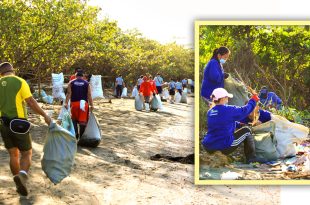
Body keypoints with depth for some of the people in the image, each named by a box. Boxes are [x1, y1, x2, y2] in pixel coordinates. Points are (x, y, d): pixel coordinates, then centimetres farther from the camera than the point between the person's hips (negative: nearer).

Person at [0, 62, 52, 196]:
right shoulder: (20, 82, -6)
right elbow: (31, 102, -11)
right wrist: (45, 116, -3)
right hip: (18, 124, -4)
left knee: (13, 155, 15)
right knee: (27, 153, 7)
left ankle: (20, 185, 18)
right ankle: (22, 175, -20)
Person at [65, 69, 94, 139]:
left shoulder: (71, 83, 6)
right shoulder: (87, 83, 4)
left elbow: (69, 93, -4)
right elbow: (89, 95, -1)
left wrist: (66, 103, -7)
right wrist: (91, 105, 0)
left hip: (74, 103, 1)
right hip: (84, 103, -1)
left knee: (74, 120, 17)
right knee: (83, 120, 0)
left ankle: (75, 133, 9)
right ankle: (82, 136, -2)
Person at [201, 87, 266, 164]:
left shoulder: (210, 112, 9)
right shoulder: (229, 110, -12)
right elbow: (245, 110, 0)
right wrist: (254, 98, 16)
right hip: (224, 147, -7)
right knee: (246, 131, 11)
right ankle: (251, 157, 13)